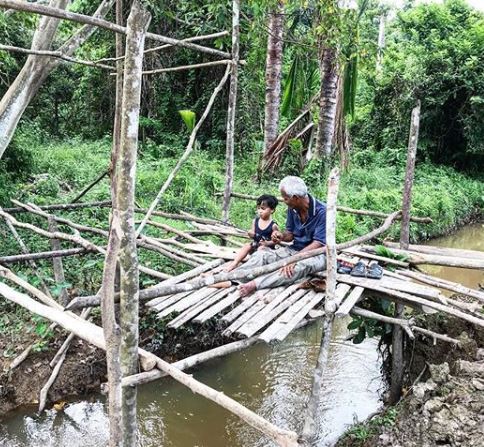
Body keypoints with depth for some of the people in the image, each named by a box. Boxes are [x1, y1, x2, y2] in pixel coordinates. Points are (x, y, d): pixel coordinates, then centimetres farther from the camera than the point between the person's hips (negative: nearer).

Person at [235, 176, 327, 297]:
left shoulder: (321, 211, -19)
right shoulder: (292, 209, 0)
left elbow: (318, 244, -23)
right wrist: (282, 236, -14)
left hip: (317, 254, -6)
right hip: (295, 250, 7)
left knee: (299, 265, -40)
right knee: (262, 255, -15)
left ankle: (254, 284, -52)